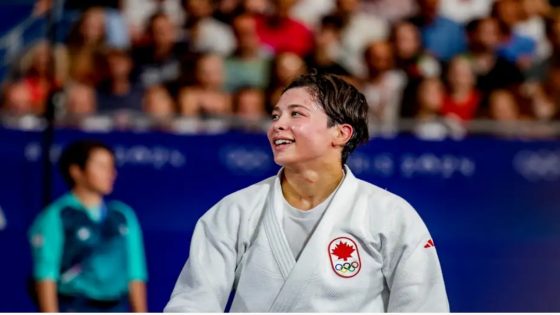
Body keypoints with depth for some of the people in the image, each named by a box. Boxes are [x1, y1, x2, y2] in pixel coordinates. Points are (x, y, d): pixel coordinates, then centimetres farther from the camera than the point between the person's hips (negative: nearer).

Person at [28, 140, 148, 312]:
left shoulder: (124, 216, 12)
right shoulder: (55, 217, -3)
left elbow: (135, 273, 13)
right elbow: (46, 276, -7)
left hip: (117, 309, 5)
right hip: (75, 309, -5)